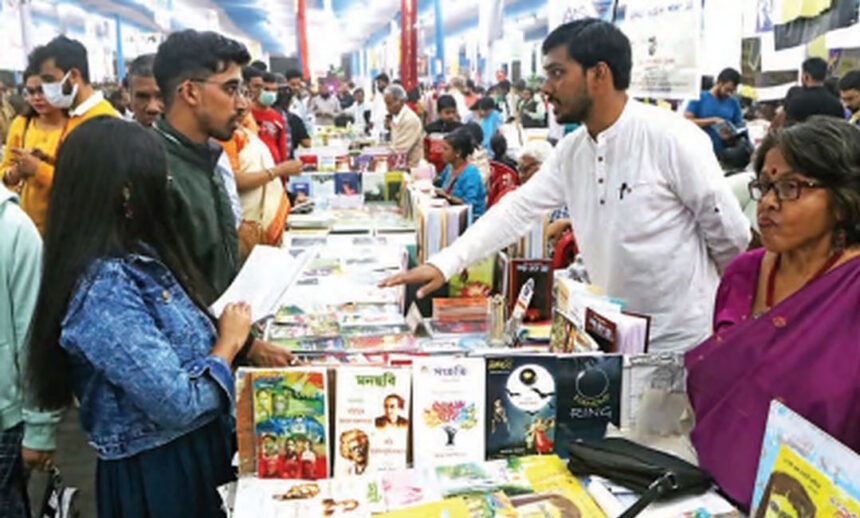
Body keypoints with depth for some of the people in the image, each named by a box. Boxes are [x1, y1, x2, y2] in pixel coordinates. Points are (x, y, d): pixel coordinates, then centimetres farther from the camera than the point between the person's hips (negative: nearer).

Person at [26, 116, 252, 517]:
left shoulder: (136, 258, 1)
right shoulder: (104, 289, -28)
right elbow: (178, 404, -30)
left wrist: (242, 343, -4)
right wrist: (229, 343, -15)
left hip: (192, 451, 9)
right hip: (155, 473, -8)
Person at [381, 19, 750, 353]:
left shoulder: (670, 138, -19)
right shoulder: (571, 150, 1)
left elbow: (731, 233, -12)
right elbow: (519, 208, 1)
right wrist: (444, 264, -9)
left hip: (681, 343, -6)